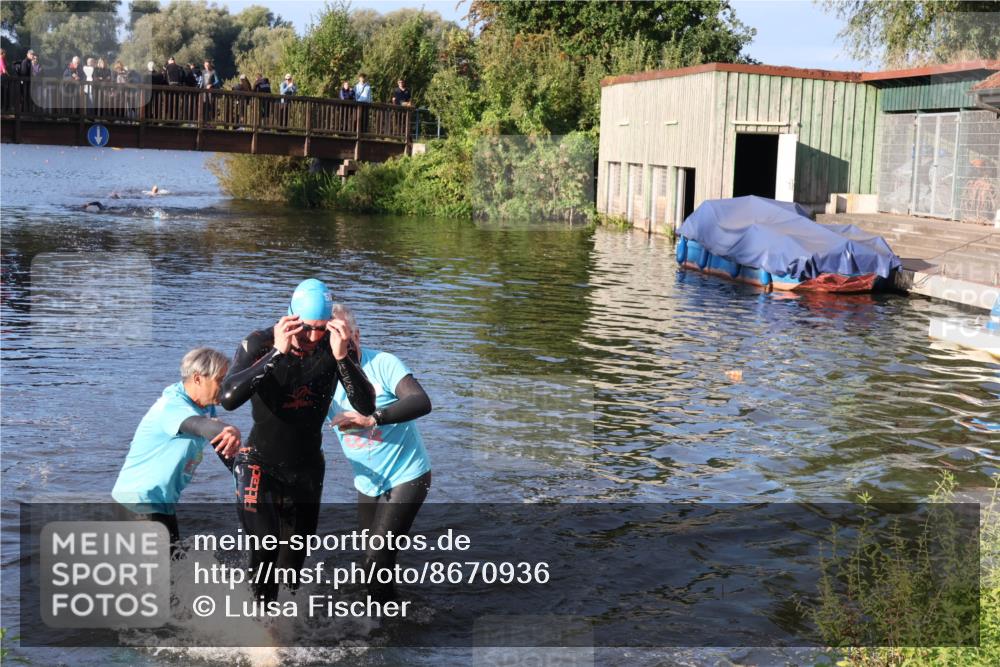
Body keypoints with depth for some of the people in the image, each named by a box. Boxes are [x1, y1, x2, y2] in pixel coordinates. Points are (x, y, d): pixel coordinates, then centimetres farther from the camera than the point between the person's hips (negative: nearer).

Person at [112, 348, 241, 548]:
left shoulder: (206, 406, 0)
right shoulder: (172, 405, -26)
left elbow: (219, 443, 11)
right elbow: (198, 425, -48)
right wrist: (229, 431, -68)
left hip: (164, 497, 10)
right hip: (142, 494, -10)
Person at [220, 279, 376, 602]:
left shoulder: (336, 346, -14)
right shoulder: (260, 343, -20)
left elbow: (366, 406, -23)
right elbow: (229, 398, -36)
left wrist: (342, 357, -37)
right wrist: (277, 353, -42)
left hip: (307, 467, 3)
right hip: (260, 463, -3)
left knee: (295, 555, 15)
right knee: (265, 546, -20)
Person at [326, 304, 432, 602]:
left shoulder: (383, 363, -15)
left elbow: (422, 402, -28)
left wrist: (372, 418, -38)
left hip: (407, 477, -6)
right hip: (367, 485, 6)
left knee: (377, 559, -15)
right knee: (372, 561, 14)